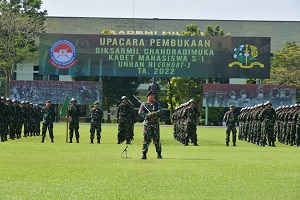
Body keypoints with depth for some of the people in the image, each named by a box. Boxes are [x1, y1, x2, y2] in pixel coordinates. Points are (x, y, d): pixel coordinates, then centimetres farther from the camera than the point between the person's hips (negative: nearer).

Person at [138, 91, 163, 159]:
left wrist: (155, 113, -25)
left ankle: (159, 154, 8)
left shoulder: (157, 104, 13)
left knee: (157, 139, 1)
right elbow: (140, 112, -5)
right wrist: (148, 115, -19)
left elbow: (160, 111, -5)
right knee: (146, 139, -6)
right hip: (147, 123, -1)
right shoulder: (144, 104, 9)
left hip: (155, 123, 1)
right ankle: (144, 154, -2)